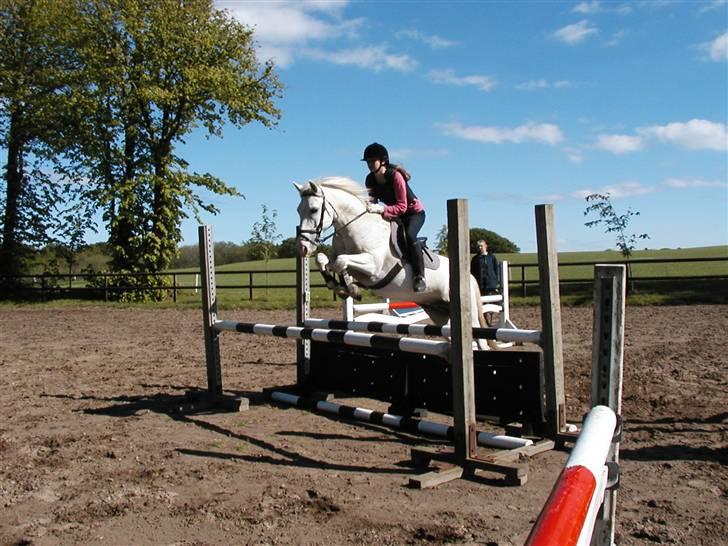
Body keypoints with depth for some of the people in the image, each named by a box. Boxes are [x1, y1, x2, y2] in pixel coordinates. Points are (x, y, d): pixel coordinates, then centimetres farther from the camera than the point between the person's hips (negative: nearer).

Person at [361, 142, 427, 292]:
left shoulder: (395, 176, -26)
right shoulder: (371, 179, -6)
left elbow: (402, 207, -30)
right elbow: (372, 200, 3)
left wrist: (380, 209, -42)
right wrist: (369, 207, -20)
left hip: (414, 212, -8)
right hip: (393, 215, 8)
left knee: (409, 235, -34)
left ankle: (419, 276, -29)